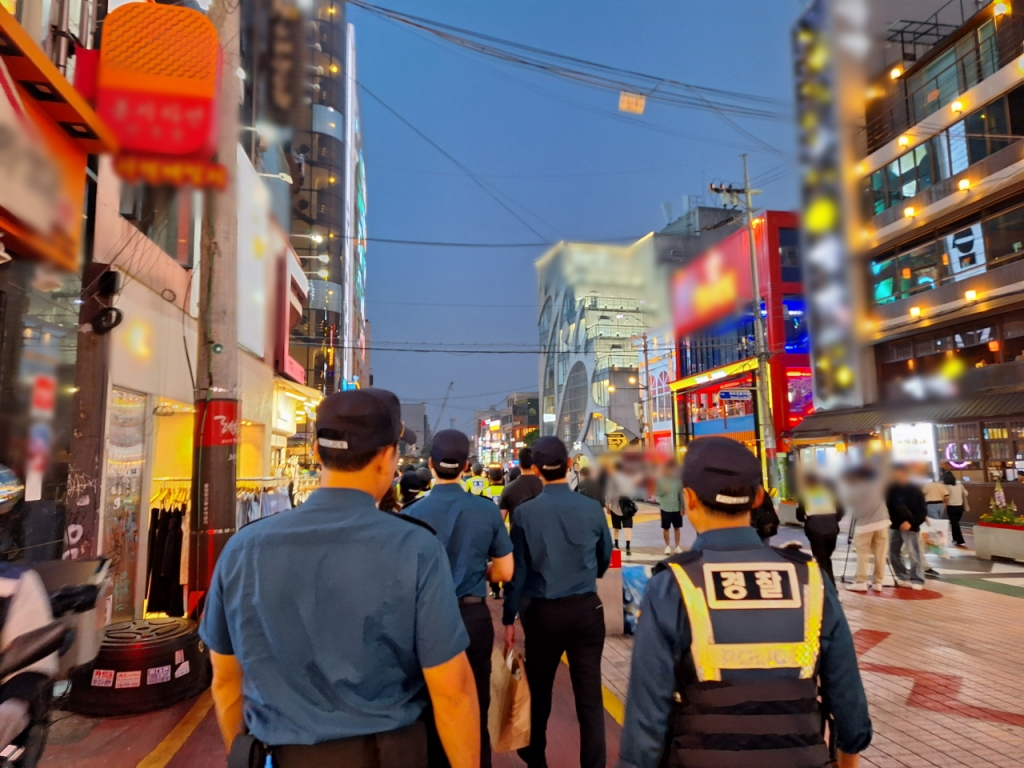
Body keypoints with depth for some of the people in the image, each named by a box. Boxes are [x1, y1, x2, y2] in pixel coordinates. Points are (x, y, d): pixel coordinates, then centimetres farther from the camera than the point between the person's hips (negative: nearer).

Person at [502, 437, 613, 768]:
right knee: (590, 696, 8)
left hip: (542, 612, 0)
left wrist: (509, 618, 4)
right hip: (586, 609, 0)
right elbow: (604, 559, 9)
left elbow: (516, 570, -6)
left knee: (539, 691, 20)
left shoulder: (525, 512, -11)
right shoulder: (592, 508, -7)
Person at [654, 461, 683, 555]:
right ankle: (667, 546, 18)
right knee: (666, 528, 5)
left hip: (677, 509, 2)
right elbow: (656, 492, -6)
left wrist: (682, 508, 1)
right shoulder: (660, 480, -5)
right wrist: (663, 490, -25)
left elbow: (681, 495, 4)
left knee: (677, 527, 9)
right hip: (665, 508, -2)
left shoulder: (678, 481, 1)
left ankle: (677, 546, 20)